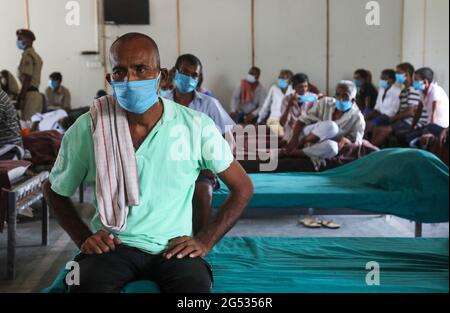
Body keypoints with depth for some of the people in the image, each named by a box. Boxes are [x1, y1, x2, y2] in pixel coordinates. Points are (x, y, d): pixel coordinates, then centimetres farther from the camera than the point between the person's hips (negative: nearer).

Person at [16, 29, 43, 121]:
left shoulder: (27, 56, -10)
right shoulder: (36, 56, 19)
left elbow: (27, 80, -17)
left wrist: (20, 99, -18)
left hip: (29, 95, -10)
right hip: (36, 93, 10)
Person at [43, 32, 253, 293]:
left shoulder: (196, 126, -5)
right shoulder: (86, 129, -3)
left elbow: (243, 188, 5)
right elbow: (55, 190, 14)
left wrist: (205, 242, -3)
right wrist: (83, 238, 0)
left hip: (173, 247, 0)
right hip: (113, 246, 0)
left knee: (196, 286, -32)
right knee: (86, 285, -33)